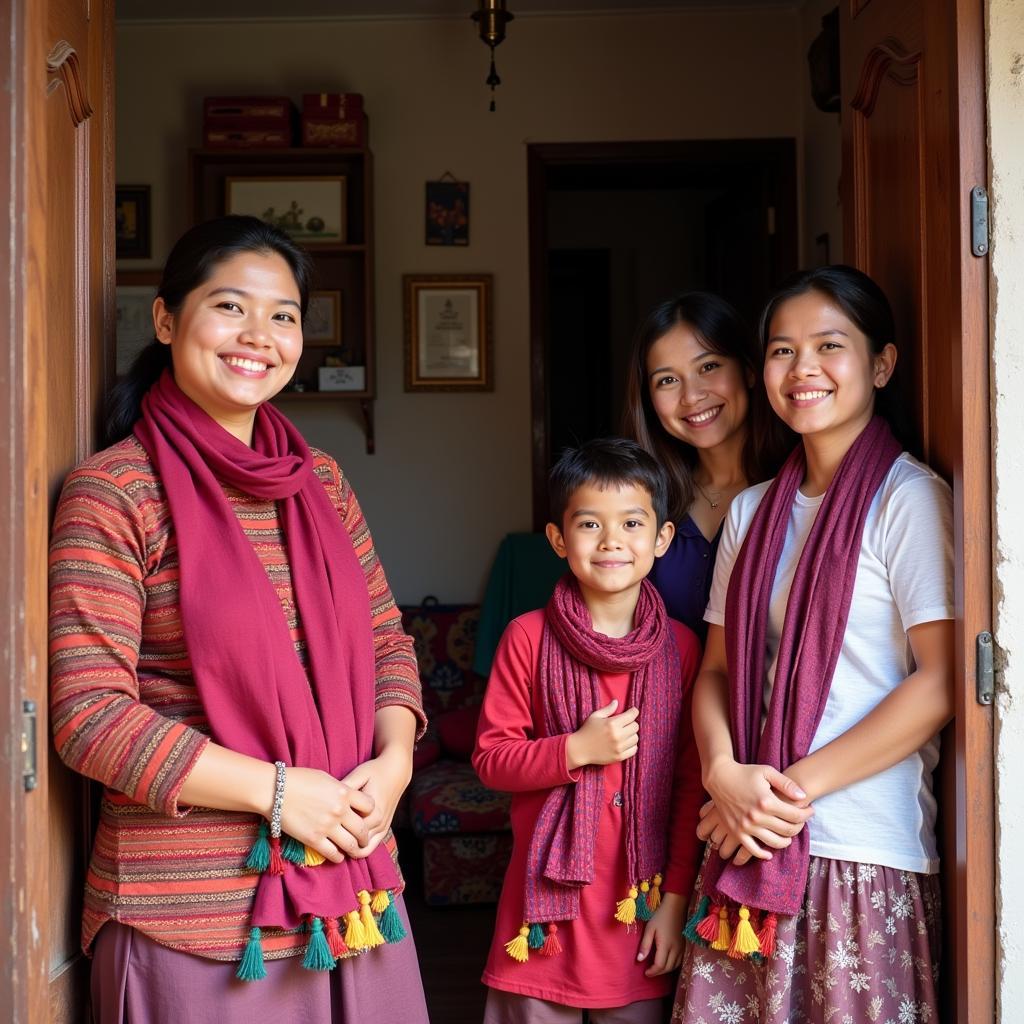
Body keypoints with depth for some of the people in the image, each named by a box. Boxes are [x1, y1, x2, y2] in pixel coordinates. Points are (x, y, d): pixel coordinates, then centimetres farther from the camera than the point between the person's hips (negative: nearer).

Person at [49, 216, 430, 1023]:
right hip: (193, 911, -5)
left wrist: (394, 763, -4)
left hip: (350, 880, 5)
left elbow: (386, 639, 14)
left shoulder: (320, 481, 8)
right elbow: (90, 715, -14)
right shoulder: (115, 491, -9)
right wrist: (274, 789, -16)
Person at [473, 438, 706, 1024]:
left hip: (642, 897, 1)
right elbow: (491, 758, -4)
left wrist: (676, 898, -1)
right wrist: (577, 749, -18)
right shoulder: (529, 637, -6)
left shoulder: (681, 647, -2)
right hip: (549, 890, -1)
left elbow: (692, 783, 1)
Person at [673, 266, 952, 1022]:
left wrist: (796, 786, -13)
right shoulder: (752, 511, 12)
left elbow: (942, 681, -13)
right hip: (749, 846, 5)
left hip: (865, 853, -5)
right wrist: (725, 773, -8)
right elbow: (718, 667, 12)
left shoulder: (910, 499, -7)